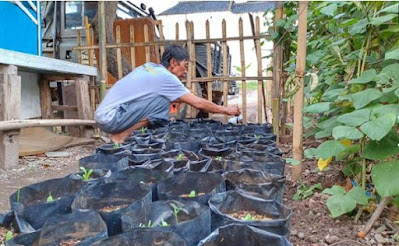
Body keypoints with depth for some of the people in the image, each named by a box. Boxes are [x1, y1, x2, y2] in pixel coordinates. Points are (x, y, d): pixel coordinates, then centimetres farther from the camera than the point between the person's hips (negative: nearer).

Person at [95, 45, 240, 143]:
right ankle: (121, 136, -8)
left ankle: (121, 133, 11)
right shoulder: (165, 76, -12)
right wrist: (226, 110, 2)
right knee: (162, 103, -17)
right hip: (110, 118, -9)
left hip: (103, 114, 9)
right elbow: (198, 103, -9)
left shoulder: (150, 67, 11)